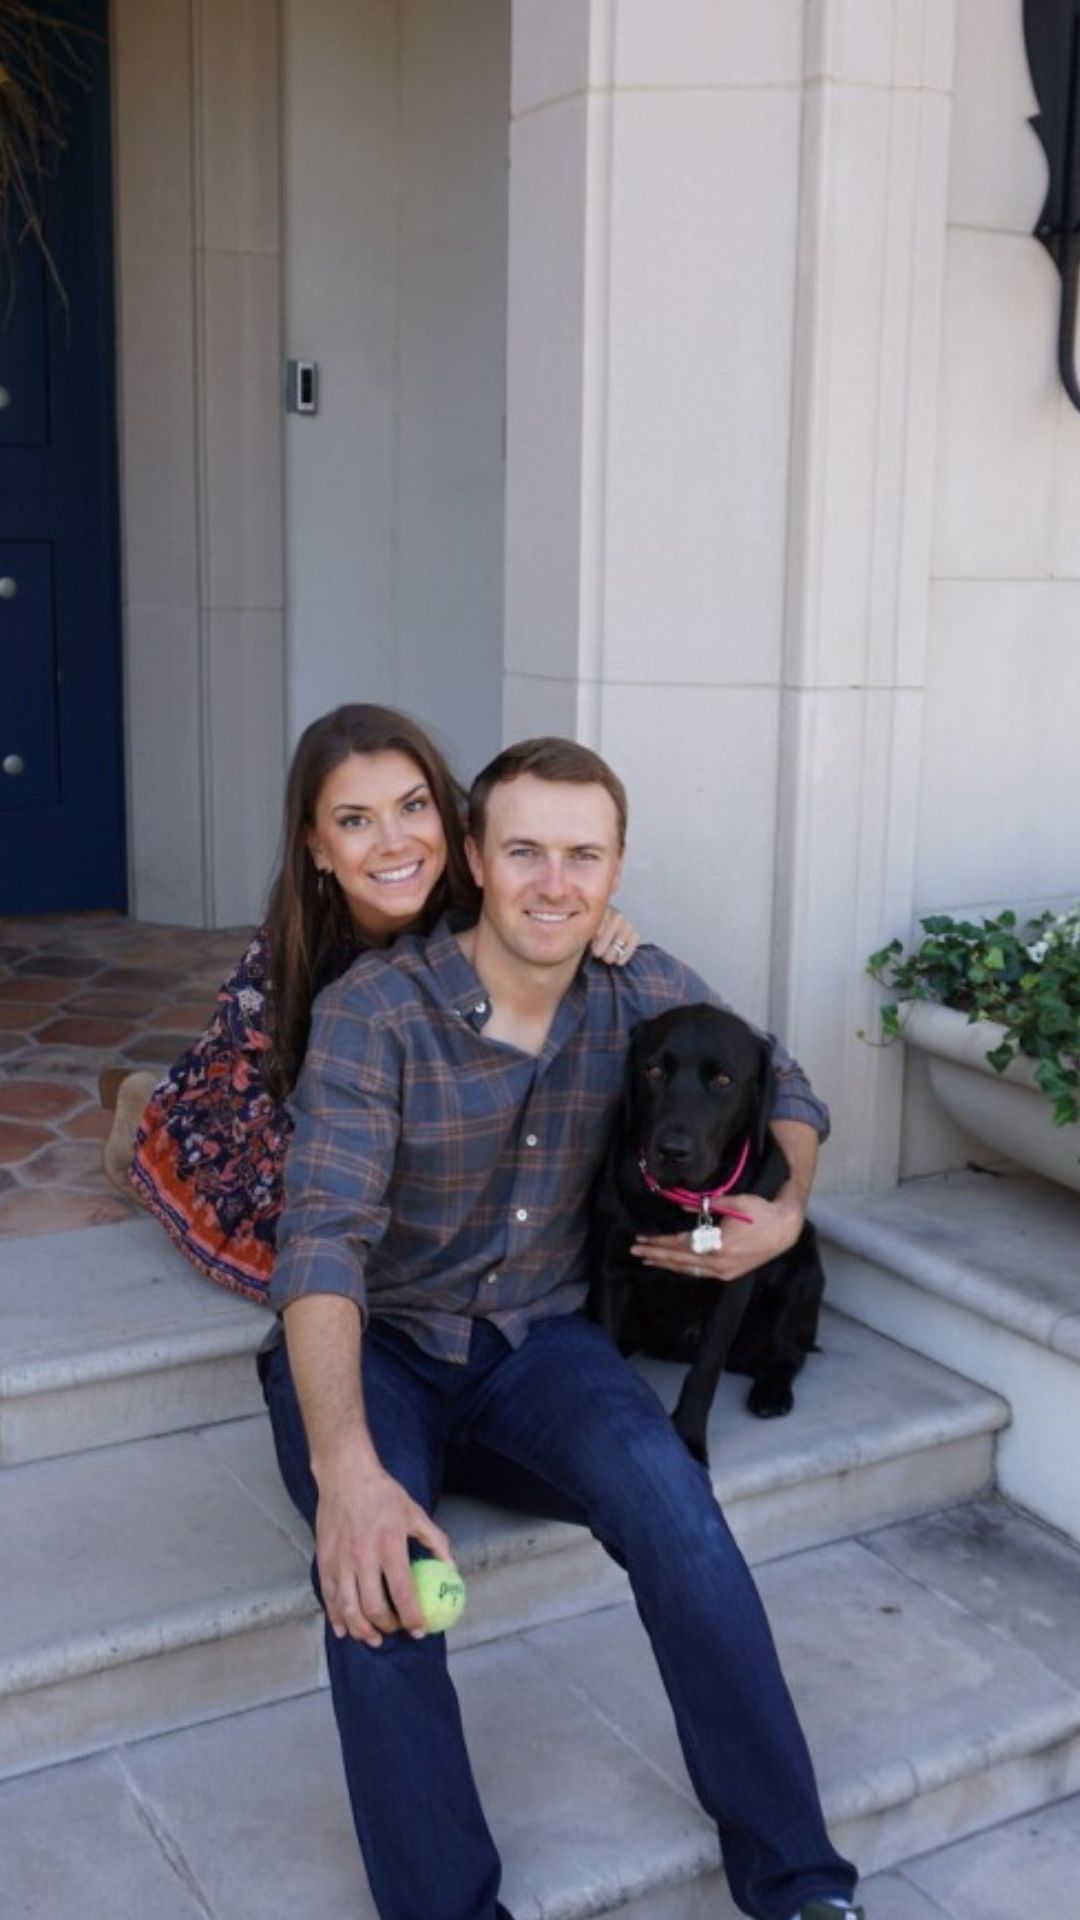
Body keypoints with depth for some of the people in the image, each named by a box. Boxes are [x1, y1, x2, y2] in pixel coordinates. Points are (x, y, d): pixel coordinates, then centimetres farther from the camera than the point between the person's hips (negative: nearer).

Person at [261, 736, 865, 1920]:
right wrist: (346, 1468, -43)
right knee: (379, 1574, -33)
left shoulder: (641, 992, -4)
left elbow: (784, 1091, 13)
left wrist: (788, 1209, -9)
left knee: (671, 1503, -28)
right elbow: (325, 1240, -29)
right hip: (376, 1346, -2)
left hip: (540, 1341, 2)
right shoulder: (373, 1012, -18)